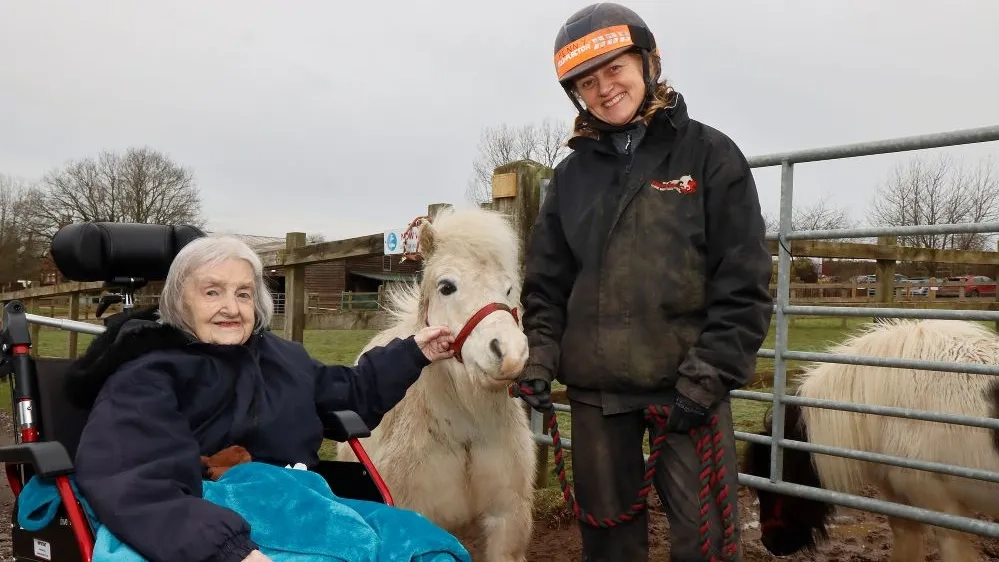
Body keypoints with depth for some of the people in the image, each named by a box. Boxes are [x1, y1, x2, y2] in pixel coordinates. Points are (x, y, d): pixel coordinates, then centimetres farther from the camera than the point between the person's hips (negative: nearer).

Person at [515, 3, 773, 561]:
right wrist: (540, 358, -2)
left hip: (687, 384, -3)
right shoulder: (573, 172, 9)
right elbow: (546, 281, 11)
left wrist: (706, 379, -12)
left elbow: (744, 285, -6)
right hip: (595, 389, 3)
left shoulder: (710, 154, -1)